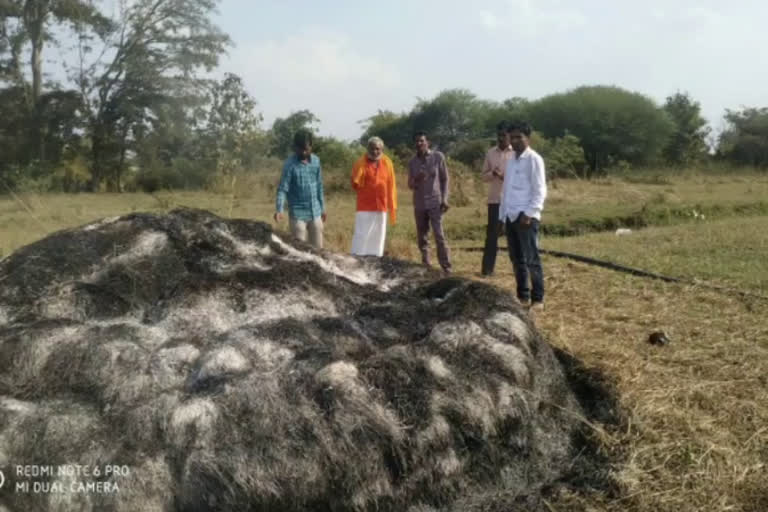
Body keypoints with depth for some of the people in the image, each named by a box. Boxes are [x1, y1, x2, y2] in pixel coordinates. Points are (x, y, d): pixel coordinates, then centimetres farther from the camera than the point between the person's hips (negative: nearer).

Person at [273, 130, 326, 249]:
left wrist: (322, 208, 16)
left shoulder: (316, 161, 5)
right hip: (298, 214, -5)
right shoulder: (290, 164, -10)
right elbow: (283, 189, -14)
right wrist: (279, 210, -28)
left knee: (318, 248, 10)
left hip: (315, 212, 5)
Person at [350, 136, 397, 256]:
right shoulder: (361, 162, -4)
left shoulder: (387, 163, 5)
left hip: (381, 208, 4)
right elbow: (355, 184, -9)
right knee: (361, 236, -8)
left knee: (378, 237, 9)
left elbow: (391, 186, 8)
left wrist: (393, 207, 7)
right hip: (365, 208, -4)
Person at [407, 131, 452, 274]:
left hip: (435, 202, -4)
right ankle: (425, 267, 12)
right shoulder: (412, 162, 7)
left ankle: (446, 268, -8)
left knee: (439, 236, -11)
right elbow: (410, 185, 10)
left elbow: (445, 179, 1)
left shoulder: (438, 157, -1)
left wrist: (444, 199, -7)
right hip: (419, 204, 4)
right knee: (422, 238, 5)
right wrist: (416, 180, -14)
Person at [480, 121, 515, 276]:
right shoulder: (490, 153, 8)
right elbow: (484, 176, 9)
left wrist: (507, 177, -18)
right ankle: (487, 268, 5)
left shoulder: (517, 153, 0)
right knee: (492, 234, 1)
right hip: (495, 200, 2)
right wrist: (493, 173, -12)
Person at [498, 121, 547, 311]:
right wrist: (503, 213, 12)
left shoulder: (534, 159, -6)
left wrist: (529, 213, -19)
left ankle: (538, 299, 4)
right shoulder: (511, 160, 17)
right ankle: (523, 295, 21)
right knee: (517, 259, 11)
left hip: (526, 216, -7)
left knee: (531, 259, -4)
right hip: (510, 216, 7)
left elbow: (540, 190, -11)